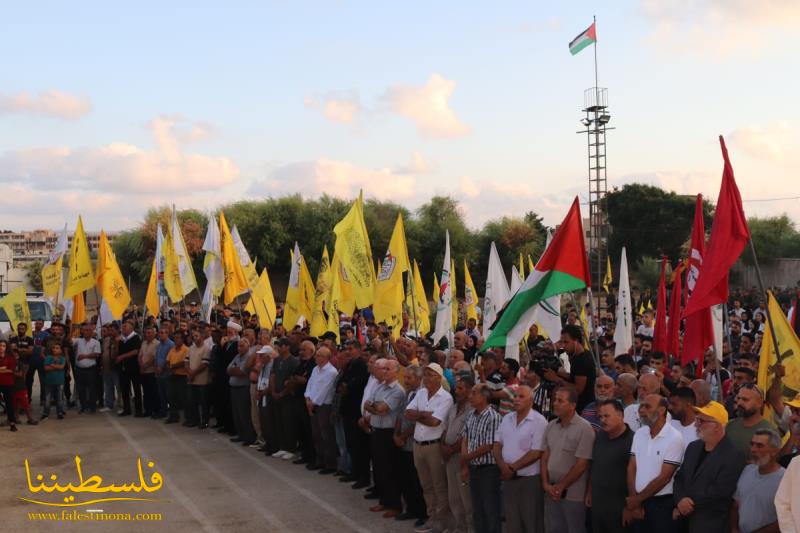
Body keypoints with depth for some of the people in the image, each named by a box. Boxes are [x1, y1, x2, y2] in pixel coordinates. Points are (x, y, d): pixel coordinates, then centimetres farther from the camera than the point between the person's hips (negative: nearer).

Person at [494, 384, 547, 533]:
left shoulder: (539, 421, -12)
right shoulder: (507, 419, 9)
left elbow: (536, 453, -17)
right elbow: (497, 445, 9)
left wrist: (512, 468, -12)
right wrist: (503, 466, -9)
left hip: (530, 479, -6)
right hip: (508, 479, 6)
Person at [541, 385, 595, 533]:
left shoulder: (584, 428, -13)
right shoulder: (551, 426, 7)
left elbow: (581, 464, -15)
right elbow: (545, 457, 10)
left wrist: (561, 487, -11)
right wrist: (546, 484, -2)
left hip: (573, 494, -6)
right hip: (551, 492, 6)